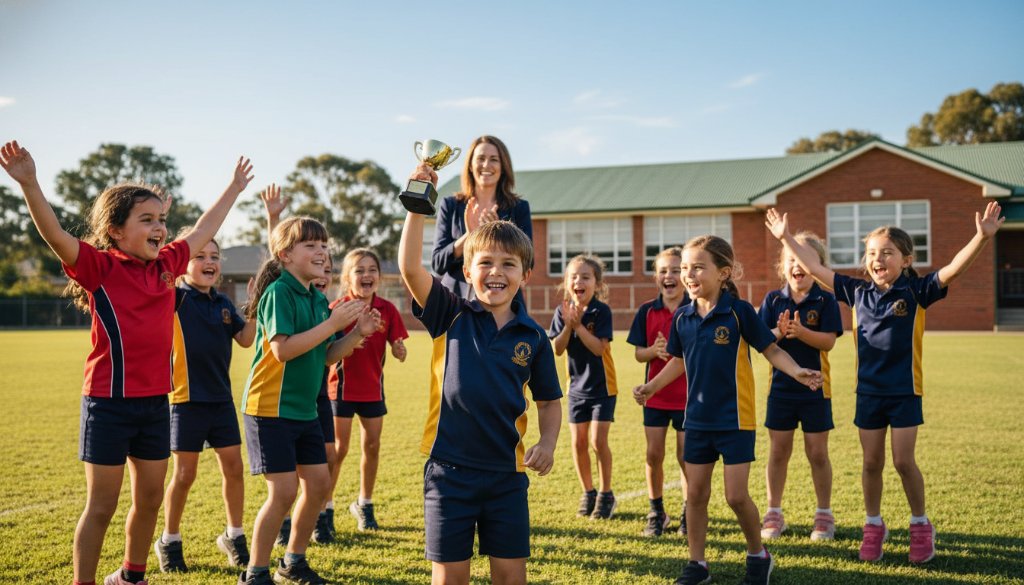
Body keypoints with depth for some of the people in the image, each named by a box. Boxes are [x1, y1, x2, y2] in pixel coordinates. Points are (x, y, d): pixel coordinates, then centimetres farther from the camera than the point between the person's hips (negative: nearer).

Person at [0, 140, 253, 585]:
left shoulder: (165, 266, 7)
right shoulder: (100, 266, -9)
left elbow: (203, 231, 22)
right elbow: (54, 233, -24)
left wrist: (234, 189, 32)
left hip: (155, 401, 6)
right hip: (109, 403, -6)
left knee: (149, 499, 16)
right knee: (101, 506, 2)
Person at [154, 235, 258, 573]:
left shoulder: (223, 303, 9)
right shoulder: (176, 298, -8)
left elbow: (245, 339, 5)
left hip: (221, 398, 5)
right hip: (187, 399, -5)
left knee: (233, 468, 7)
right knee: (184, 474, 3)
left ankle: (233, 536, 24)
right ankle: (169, 542, 22)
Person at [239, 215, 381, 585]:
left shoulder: (318, 299, 10)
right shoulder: (279, 292, -14)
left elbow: (326, 356, 13)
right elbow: (282, 349, -25)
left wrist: (357, 334, -2)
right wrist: (332, 324, -24)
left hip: (305, 410, 8)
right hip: (271, 408, -8)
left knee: (318, 483, 10)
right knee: (284, 490, -8)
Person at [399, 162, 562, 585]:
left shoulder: (533, 337, 1)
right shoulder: (452, 318, -3)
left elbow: (549, 401, 10)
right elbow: (410, 267, -17)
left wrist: (547, 443, -8)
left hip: (507, 473, 2)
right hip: (450, 469, -1)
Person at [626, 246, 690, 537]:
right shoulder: (647, 311, 1)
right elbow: (638, 353, 2)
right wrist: (655, 350, -19)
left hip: (688, 396, -2)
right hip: (655, 394, 2)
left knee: (686, 456, 5)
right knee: (654, 455, 5)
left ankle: (688, 513, 23)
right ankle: (656, 513, 22)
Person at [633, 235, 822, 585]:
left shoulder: (739, 311, -12)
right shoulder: (682, 317, 1)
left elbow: (771, 350, -7)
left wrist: (797, 372, -23)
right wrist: (652, 386, 8)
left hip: (735, 419, -5)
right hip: (697, 419, 5)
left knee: (736, 496, -3)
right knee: (695, 493, 9)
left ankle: (758, 555, 22)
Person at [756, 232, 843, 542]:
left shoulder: (825, 300, -5)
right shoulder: (773, 300, 1)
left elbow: (828, 341, -14)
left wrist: (801, 331, -30)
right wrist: (779, 332, -24)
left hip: (815, 388, -2)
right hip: (781, 386, 2)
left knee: (817, 453, 6)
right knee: (778, 451, 9)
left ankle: (824, 514, 21)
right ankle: (774, 512, 21)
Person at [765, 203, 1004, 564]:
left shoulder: (916, 292, -8)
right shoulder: (858, 292, 2)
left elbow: (953, 270, -21)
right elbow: (815, 268, 7)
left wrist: (982, 238, -35)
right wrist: (786, 238, 7)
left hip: (905, 392, -3)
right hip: (868, 391, 3)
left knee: (903, 461, 0)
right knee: (871, 463, 10)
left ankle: (920, 525, 21)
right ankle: (873, 526, 26)